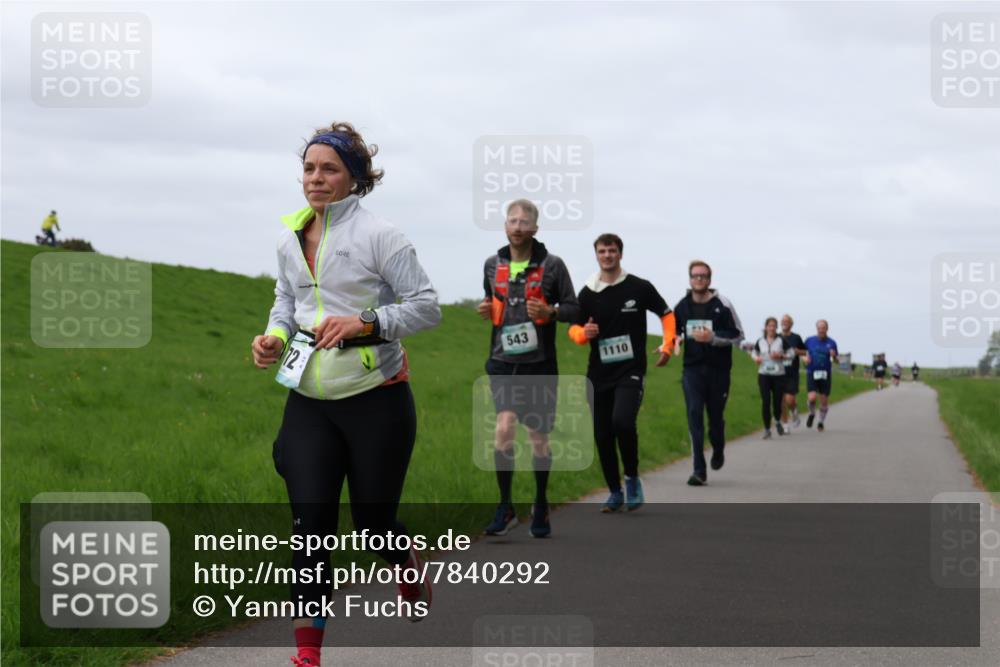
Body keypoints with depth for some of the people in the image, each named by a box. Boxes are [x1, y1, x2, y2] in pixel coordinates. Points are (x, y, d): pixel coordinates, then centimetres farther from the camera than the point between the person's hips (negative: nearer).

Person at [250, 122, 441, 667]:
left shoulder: (378, 235, -10)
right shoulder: (290, 238, 7)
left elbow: (426, 305, -9)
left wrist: (365, 323, -23)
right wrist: (275, 335, 2)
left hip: (376, 401, -4)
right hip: (308, 402, 4)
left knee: (374, 525, 7)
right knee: (310, 526, -4)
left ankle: (410, 567, 43)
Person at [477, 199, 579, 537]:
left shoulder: (552, 265, -2)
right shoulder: (492, 265, 7)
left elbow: (573, 308, 1)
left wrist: (550, 311, -18)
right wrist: (486, 311, -1)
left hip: (539, 363, -1)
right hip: (503, 362, 1)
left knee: (539, 438, 7)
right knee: (505, 427, -17)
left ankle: (541, 507, 26)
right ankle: (505, 507, -7)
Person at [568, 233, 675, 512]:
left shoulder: (640, 288, -2)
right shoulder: (587, 293, 3)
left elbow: (666, 314, 11)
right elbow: (574, 328, 9)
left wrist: (668, 346, -1)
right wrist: (584, 333, -13)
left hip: (631, 371, -3)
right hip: (599, 374, 3)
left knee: (623, 422, -25)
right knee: (602, 435, 4)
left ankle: (632, 479, -4)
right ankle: (615, 493, 20)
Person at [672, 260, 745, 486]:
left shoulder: (723, 305, -4)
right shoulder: (682, 306, 5)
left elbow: (737, 336, -4)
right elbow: (673, 332, 20)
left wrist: (712, 337, -17)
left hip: (718, 369, -1)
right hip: (692, 368, 1)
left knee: (716, 416, 7)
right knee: (694, 415, -11)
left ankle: (718, 451, 40)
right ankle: (699, 470, -12)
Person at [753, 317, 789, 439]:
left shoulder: (781, 341, 0)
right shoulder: (760, 341, 5)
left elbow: (791, 353, 4)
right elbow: (755, 353, 18)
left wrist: (780, 356, -13)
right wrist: (756, 359, -4)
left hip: (779, 375, -1)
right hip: (764, 375, 1)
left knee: (777, 401, 1)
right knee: (765, 402, -8)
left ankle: (778, 421, 34)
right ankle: (767, 429, 1)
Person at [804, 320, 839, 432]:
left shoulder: (831, 343, -1)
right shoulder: (809, 340, 0)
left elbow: (835, 361, 6)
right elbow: (803, 352, 15)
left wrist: (834, 356, -16)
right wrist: (806, 358, -6)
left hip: (825, 374, 1)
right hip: (812, 373, -1)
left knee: (824, 401, 4)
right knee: (812, 398, -16)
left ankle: (821, 421, 26)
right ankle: (812, 414, 16)